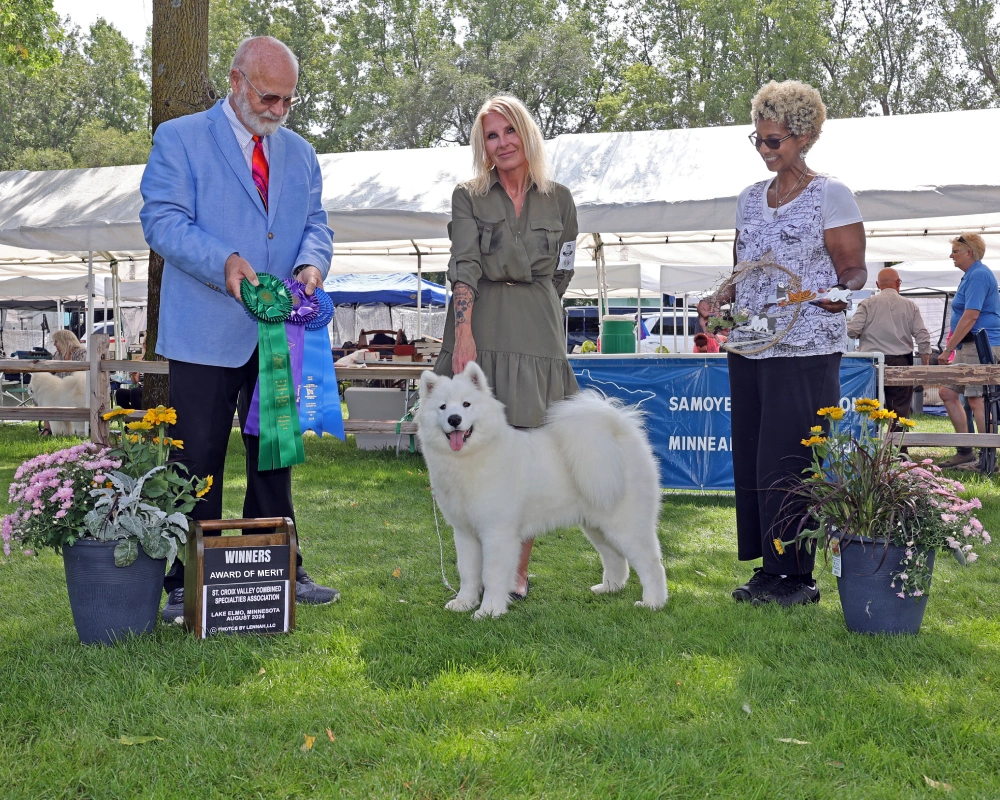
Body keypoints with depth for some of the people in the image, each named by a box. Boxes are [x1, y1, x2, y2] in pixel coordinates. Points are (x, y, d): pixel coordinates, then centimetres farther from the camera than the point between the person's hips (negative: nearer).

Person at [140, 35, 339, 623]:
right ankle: (189, 584, 8)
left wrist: (312, 263, -9)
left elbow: (316, 223, 14)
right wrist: (223, 262, -25)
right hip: (205, 333, -5)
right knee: (199, 463, -1)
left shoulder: (300, 153, 16)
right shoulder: (180, 139, 0)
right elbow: (161, 218, -10)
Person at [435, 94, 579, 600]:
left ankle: (517, 571, 7)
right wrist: (464, 333, -20)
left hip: (538, 336, 1)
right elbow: (465, 267, -8)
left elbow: (560, 274, 15)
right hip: (479, 333, -1)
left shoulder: (558, 199, 10)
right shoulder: (468, 197, 5)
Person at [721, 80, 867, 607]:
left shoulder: (830, 196, -1)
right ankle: (767, 569, 14)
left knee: (789, 462, -7)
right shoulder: (749, 199, 16)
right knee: (750, 459, 5)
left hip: (806, 351, -6)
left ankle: (797, 575, 3)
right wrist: (721, 300, 2)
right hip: (749, 347, 6)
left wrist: (838, 293, -26)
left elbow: (855, 271, -5)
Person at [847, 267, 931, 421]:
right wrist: (925, 366, 8)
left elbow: (852, 331, -9)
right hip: (902, 363, 1)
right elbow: (923, 337, 1)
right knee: (901, 410, 4)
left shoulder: (867, 304, -3)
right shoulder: (910, 306, 4)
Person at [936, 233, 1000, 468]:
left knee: (976, 400, -9)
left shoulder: (978, 275, -13)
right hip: (969, 347, 11)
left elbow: (970, 316, -21)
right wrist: (953, 347, 22)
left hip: (981, 347, -11)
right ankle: (964, 450, 15)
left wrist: (948, 349, -19)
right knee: (948, 393, 11)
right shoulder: (972, 274, 19)